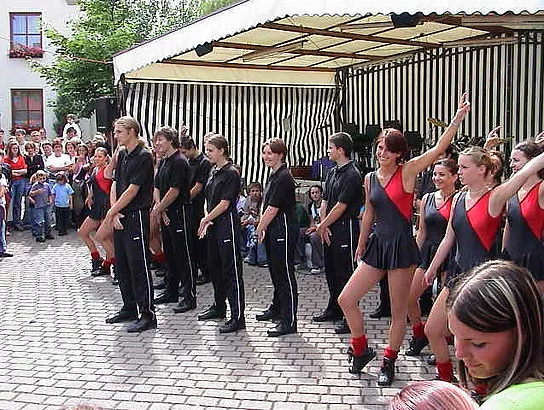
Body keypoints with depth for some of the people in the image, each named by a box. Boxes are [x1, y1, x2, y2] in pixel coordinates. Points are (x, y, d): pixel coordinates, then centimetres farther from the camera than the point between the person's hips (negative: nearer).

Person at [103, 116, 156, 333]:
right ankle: (129, 309, 25)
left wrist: (112, 212, -9)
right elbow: (115, 186, 11)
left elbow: (132, 190, -16)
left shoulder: (143, 157, -13)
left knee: (139, 265, -6)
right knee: (121, 264, 14)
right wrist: (114, 213, -2)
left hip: (136, 216, -9)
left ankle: (147, 314, 0)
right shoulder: (122, 155, 14)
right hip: (119, 218, 9)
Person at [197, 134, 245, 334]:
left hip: (227, 225, -9)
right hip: (213, 226, 9)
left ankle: (238, 316, -5)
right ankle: (219, 307, 32)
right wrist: (206, 220, -1)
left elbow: (224, 204, -15)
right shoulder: (214, 172, 14)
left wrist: (206, 219, -7)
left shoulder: (231, 173, -12)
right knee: (215, 267, 17)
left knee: (231, 270, -8)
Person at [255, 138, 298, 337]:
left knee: (285, 274, -7)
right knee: (275, 272, 20)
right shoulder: (273, 176, 14)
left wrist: (260, 228, -6)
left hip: (284, 231, -10)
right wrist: (262, 228, 10)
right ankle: (276, 309, 35)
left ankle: (289, 322, -4)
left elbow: (273, 209, -17)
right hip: (273, 231, 10)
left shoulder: (283, 178, -16)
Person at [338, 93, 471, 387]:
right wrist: (361, 245, 26)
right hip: (377, 246, 5)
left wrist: (458, 118, -25)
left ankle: (388, 361, 23)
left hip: (402, 247, -5)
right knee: (346, 299, 0)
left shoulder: (407, 172, -7)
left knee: (398, 310, 5)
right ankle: (361, 349, 21)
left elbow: (438, 149, -18)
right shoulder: (369, 179, 8)